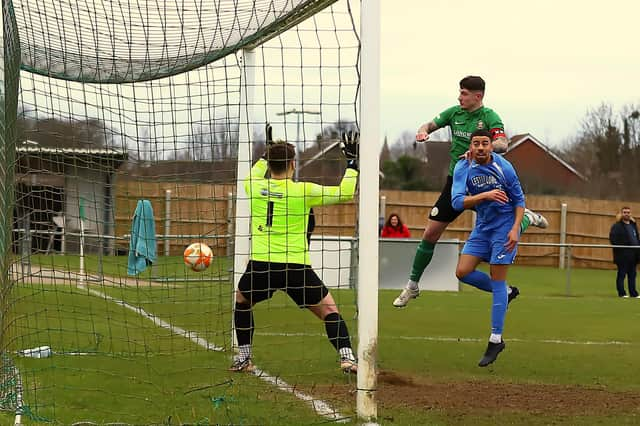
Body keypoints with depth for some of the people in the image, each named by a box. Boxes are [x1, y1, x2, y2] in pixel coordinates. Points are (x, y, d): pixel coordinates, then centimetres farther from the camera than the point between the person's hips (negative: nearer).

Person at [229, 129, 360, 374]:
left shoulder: (255, 187, 5)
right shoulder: (303, 190, -4)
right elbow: (344, 194, 4)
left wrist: (267, 154, 42)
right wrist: (352, 162, 13)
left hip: (260, 265, 2)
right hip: (296, 267, -2)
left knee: (242, 301, 28)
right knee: (328, 308, 9)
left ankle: (243, 358, 23)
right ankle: (347, 356, -7)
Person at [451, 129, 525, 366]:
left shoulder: (503, 167, -15)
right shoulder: (463, 169, -8)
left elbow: (519, 200, -6)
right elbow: (457, 202, -20)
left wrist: (515, 229, -17)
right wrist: (485, 196, -35)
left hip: (504, 226, -5)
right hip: (482, 227, 5)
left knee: (497, 282, -7)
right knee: (463, 272, -5)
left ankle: (496, 341, -3)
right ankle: (505, 293, 20)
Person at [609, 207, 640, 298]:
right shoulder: (616, 226, -6)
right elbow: (613, 239, -14)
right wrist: (620, 248, -20)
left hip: (633, 255, 7)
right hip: (622, 255, -7)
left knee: (632, 275, 10)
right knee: (621, 274, -2)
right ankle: (621, 293, 2)